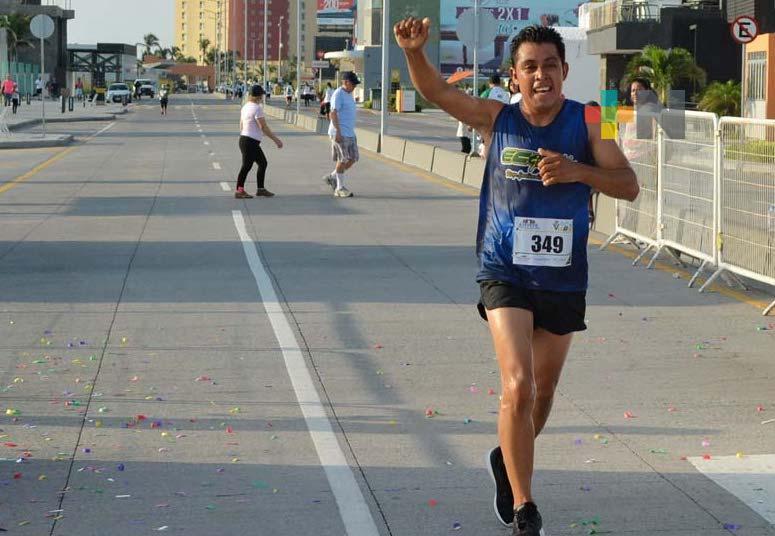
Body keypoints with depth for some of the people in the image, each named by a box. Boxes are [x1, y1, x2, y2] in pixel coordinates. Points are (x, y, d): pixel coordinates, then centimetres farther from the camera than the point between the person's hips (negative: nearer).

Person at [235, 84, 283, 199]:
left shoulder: (246, 106, 12)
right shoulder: (257, 108, -16)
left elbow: (241, 125, 18)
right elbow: (263, 127, -19)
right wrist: (276, 140, -15)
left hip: (244, 139, 10)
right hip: (250, 142, -10)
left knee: (263, 163, 14)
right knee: (247, 166, -2)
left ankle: (260, 189, 19)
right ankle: (239, 190, 5)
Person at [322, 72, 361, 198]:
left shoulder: (349, 94, 17)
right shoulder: (338, 95, -12)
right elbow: (333, 113, -19)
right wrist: (337, 132, -24)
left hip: (350, 133, 9)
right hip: (340, 133, -9)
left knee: (353, 159, 6)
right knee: (343, 159, -8)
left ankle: (331, 177, 19)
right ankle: (340, 188, -1)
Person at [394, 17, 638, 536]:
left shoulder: (586, 122, -3)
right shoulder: (498, 119, -1)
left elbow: (629, 185, -7)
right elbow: (437, 91, -2)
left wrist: (576, 171, -24)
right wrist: (415, 50, -22)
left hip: (563, 279, 2)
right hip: (506, 274, -2)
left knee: (542, 391, 17)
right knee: (517, 386, -17)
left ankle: (507, 459, 47)